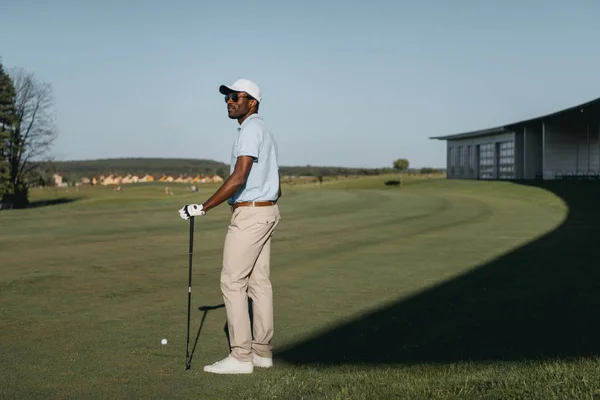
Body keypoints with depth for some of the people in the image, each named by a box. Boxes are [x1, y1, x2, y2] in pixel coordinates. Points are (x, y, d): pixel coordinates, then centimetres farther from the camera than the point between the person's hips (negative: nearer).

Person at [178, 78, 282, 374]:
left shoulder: (251, 129, -15)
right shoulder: (264, 131, 17)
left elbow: (238, 178, -26)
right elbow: (277, 186, 21)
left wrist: (202, 208, -24)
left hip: (248, 214, -10)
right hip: (267, 211, 10)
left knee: (232, 282, -7)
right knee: (259, 282, 10)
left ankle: (241, 356, -6)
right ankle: (262, 351, 14)